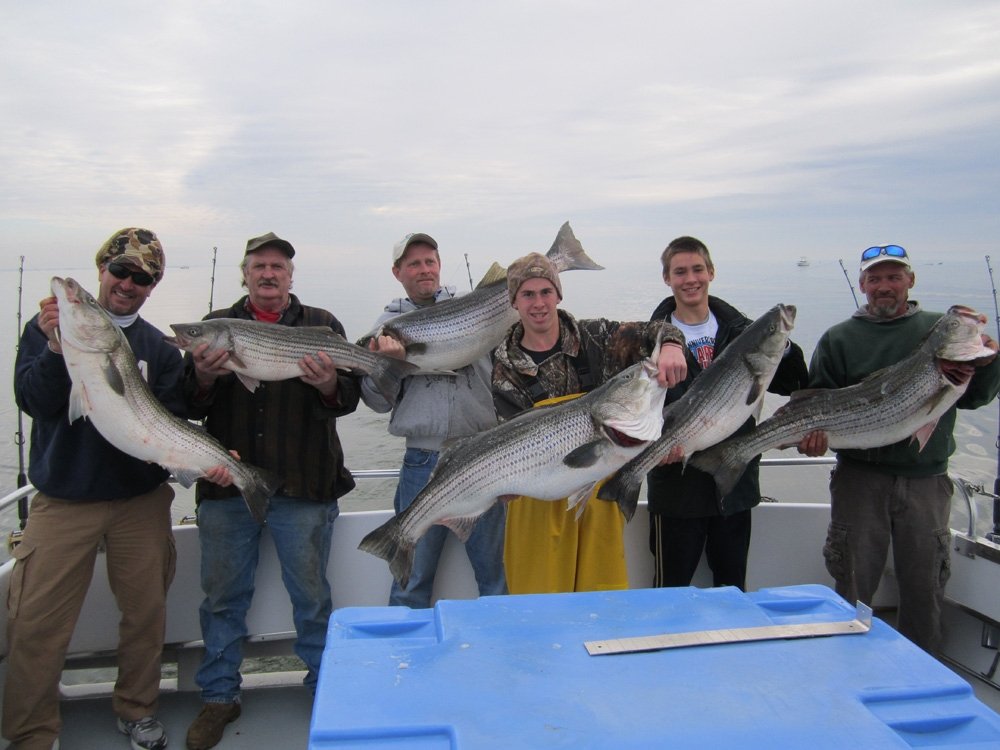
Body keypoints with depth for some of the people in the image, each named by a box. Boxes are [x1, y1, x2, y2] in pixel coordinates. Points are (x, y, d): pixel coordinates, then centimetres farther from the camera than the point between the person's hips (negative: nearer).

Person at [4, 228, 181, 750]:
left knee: (147, 614, 10)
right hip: (64, 498, -2)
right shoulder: (50, 326, 2)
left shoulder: (159, 348, 6)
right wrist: (55, 349, -24)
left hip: (141, 499, 2)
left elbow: (173, 422, 1)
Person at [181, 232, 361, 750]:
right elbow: (189, 405, 3)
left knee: (311, 595, 10)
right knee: (223, 595, 13)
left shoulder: (321, 324, 5)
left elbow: (350, 398, -3)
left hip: (302, 488, -1)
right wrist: (203, 377, -18)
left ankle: (325, 689, 29)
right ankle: (219, 696, 31)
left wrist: (329, 385, -25)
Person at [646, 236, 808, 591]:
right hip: (677, 485, -3)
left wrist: (783, 348, -15)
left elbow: (792, 386, 4)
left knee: (733, 588, 18)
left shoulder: (739, 328, 4)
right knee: (671, 591, 8)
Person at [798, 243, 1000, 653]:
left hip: (926, 479, 1)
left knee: (925, 585, 10)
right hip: (859, 477, -1)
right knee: (853, 585, 8)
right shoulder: (839, 338, 6)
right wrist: (814, 428, -19)